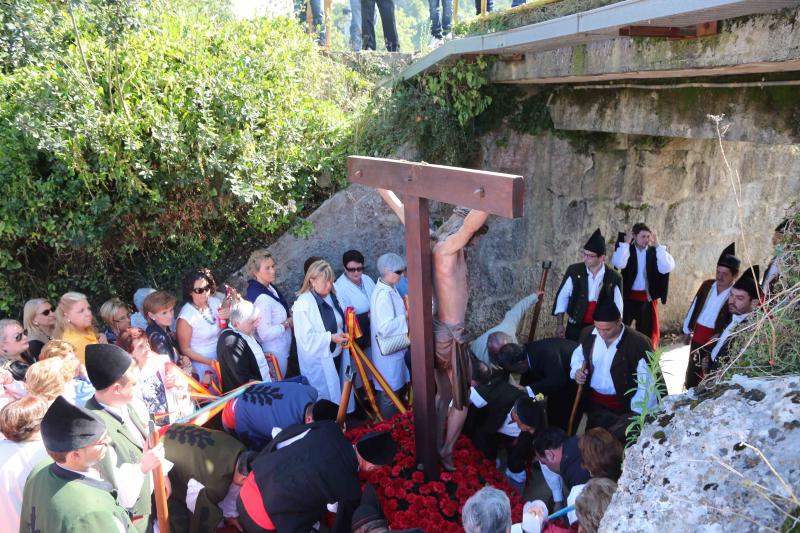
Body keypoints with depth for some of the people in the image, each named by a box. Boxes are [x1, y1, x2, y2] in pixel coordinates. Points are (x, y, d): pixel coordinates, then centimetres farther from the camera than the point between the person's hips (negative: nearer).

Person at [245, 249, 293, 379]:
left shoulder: (269, 287, -1)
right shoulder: (261, 298, -28)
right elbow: (265, 333, -28)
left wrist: (289, 314, 1)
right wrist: (288, 323, -17)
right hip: (273, 354, -9)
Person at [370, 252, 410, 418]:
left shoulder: (389, 289, 5)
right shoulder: (383, 294, -26)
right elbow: (385, 328, -31)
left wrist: (406, 311, 2)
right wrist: (406, 316, -23)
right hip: (388, 352, -10)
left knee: (399, 389, 23)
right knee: (390, 394, 6)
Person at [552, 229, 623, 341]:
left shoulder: (614, 278, -6)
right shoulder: (574, 271, -5)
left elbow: (618, 307, 3)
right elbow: (562, 297, 2)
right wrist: (560, 325, -1)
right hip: (575, 327, 0)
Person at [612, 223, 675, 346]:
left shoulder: (654, 251, 0)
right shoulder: (627, 249, -4)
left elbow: (667, 268, -16)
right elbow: (618, 264, -24)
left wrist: (658, 245, -12)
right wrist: (625, 243, -17)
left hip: (647, 299, 2)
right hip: (628, 297, -2)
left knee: (647, 331, 14)